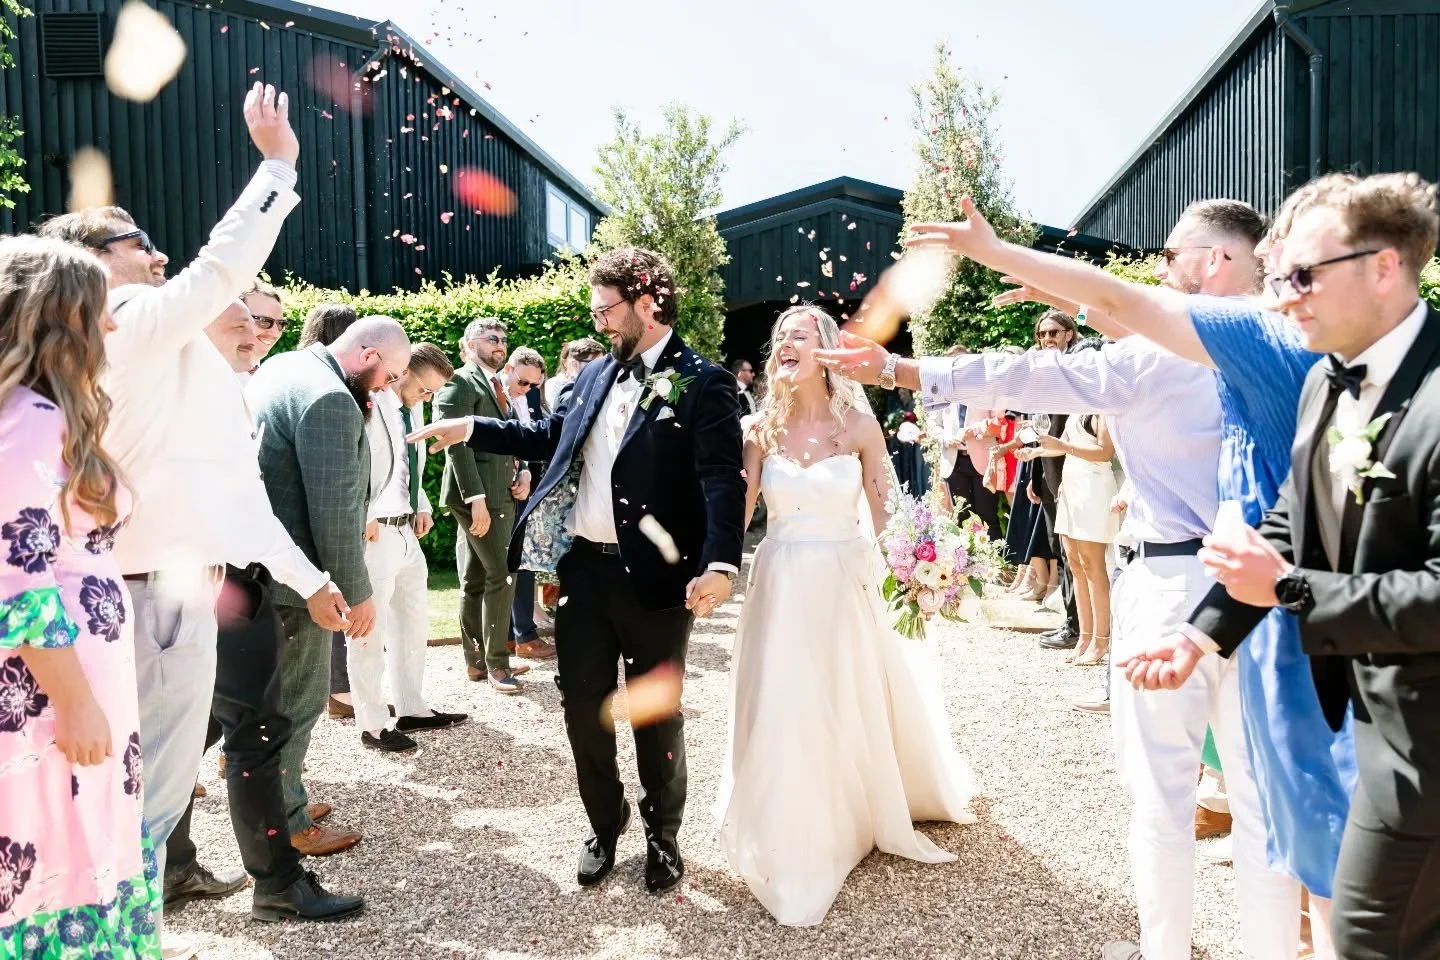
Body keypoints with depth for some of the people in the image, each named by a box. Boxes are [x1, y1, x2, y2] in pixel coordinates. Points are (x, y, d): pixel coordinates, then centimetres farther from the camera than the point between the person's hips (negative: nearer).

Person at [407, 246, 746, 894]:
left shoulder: (702, 382, -10)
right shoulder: (598, 374, 11)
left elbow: (724, 479, -19)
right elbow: (546, 437, 22)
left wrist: (720, 563, -31)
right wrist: (469, 428, 13)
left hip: (655, 576, -5)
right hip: (582, 567, 6)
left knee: (657, 714, 10)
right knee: (583, 704, 13)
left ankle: (662, 834, 32)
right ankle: (604, 826, 33)